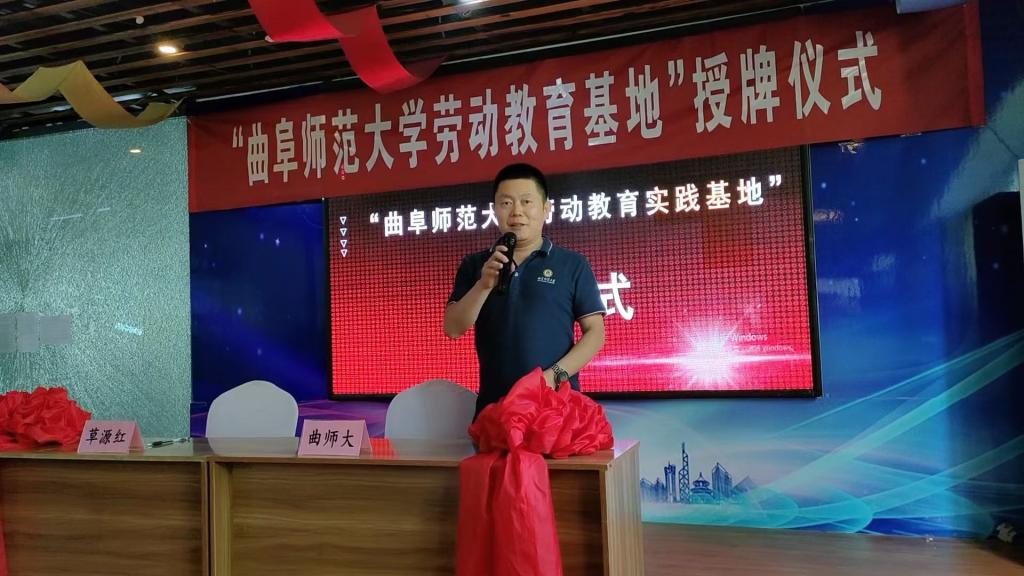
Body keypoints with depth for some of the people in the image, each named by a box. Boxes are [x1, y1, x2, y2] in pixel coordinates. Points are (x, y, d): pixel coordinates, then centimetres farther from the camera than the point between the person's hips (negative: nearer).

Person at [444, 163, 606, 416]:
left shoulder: (573, 265, 3)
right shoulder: (474, 265, 9)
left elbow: (595, 333, 1)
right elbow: (453, 329, 2)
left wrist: (555, 375, -12)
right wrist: (484, 285, -13)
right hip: (495, 403, 2)